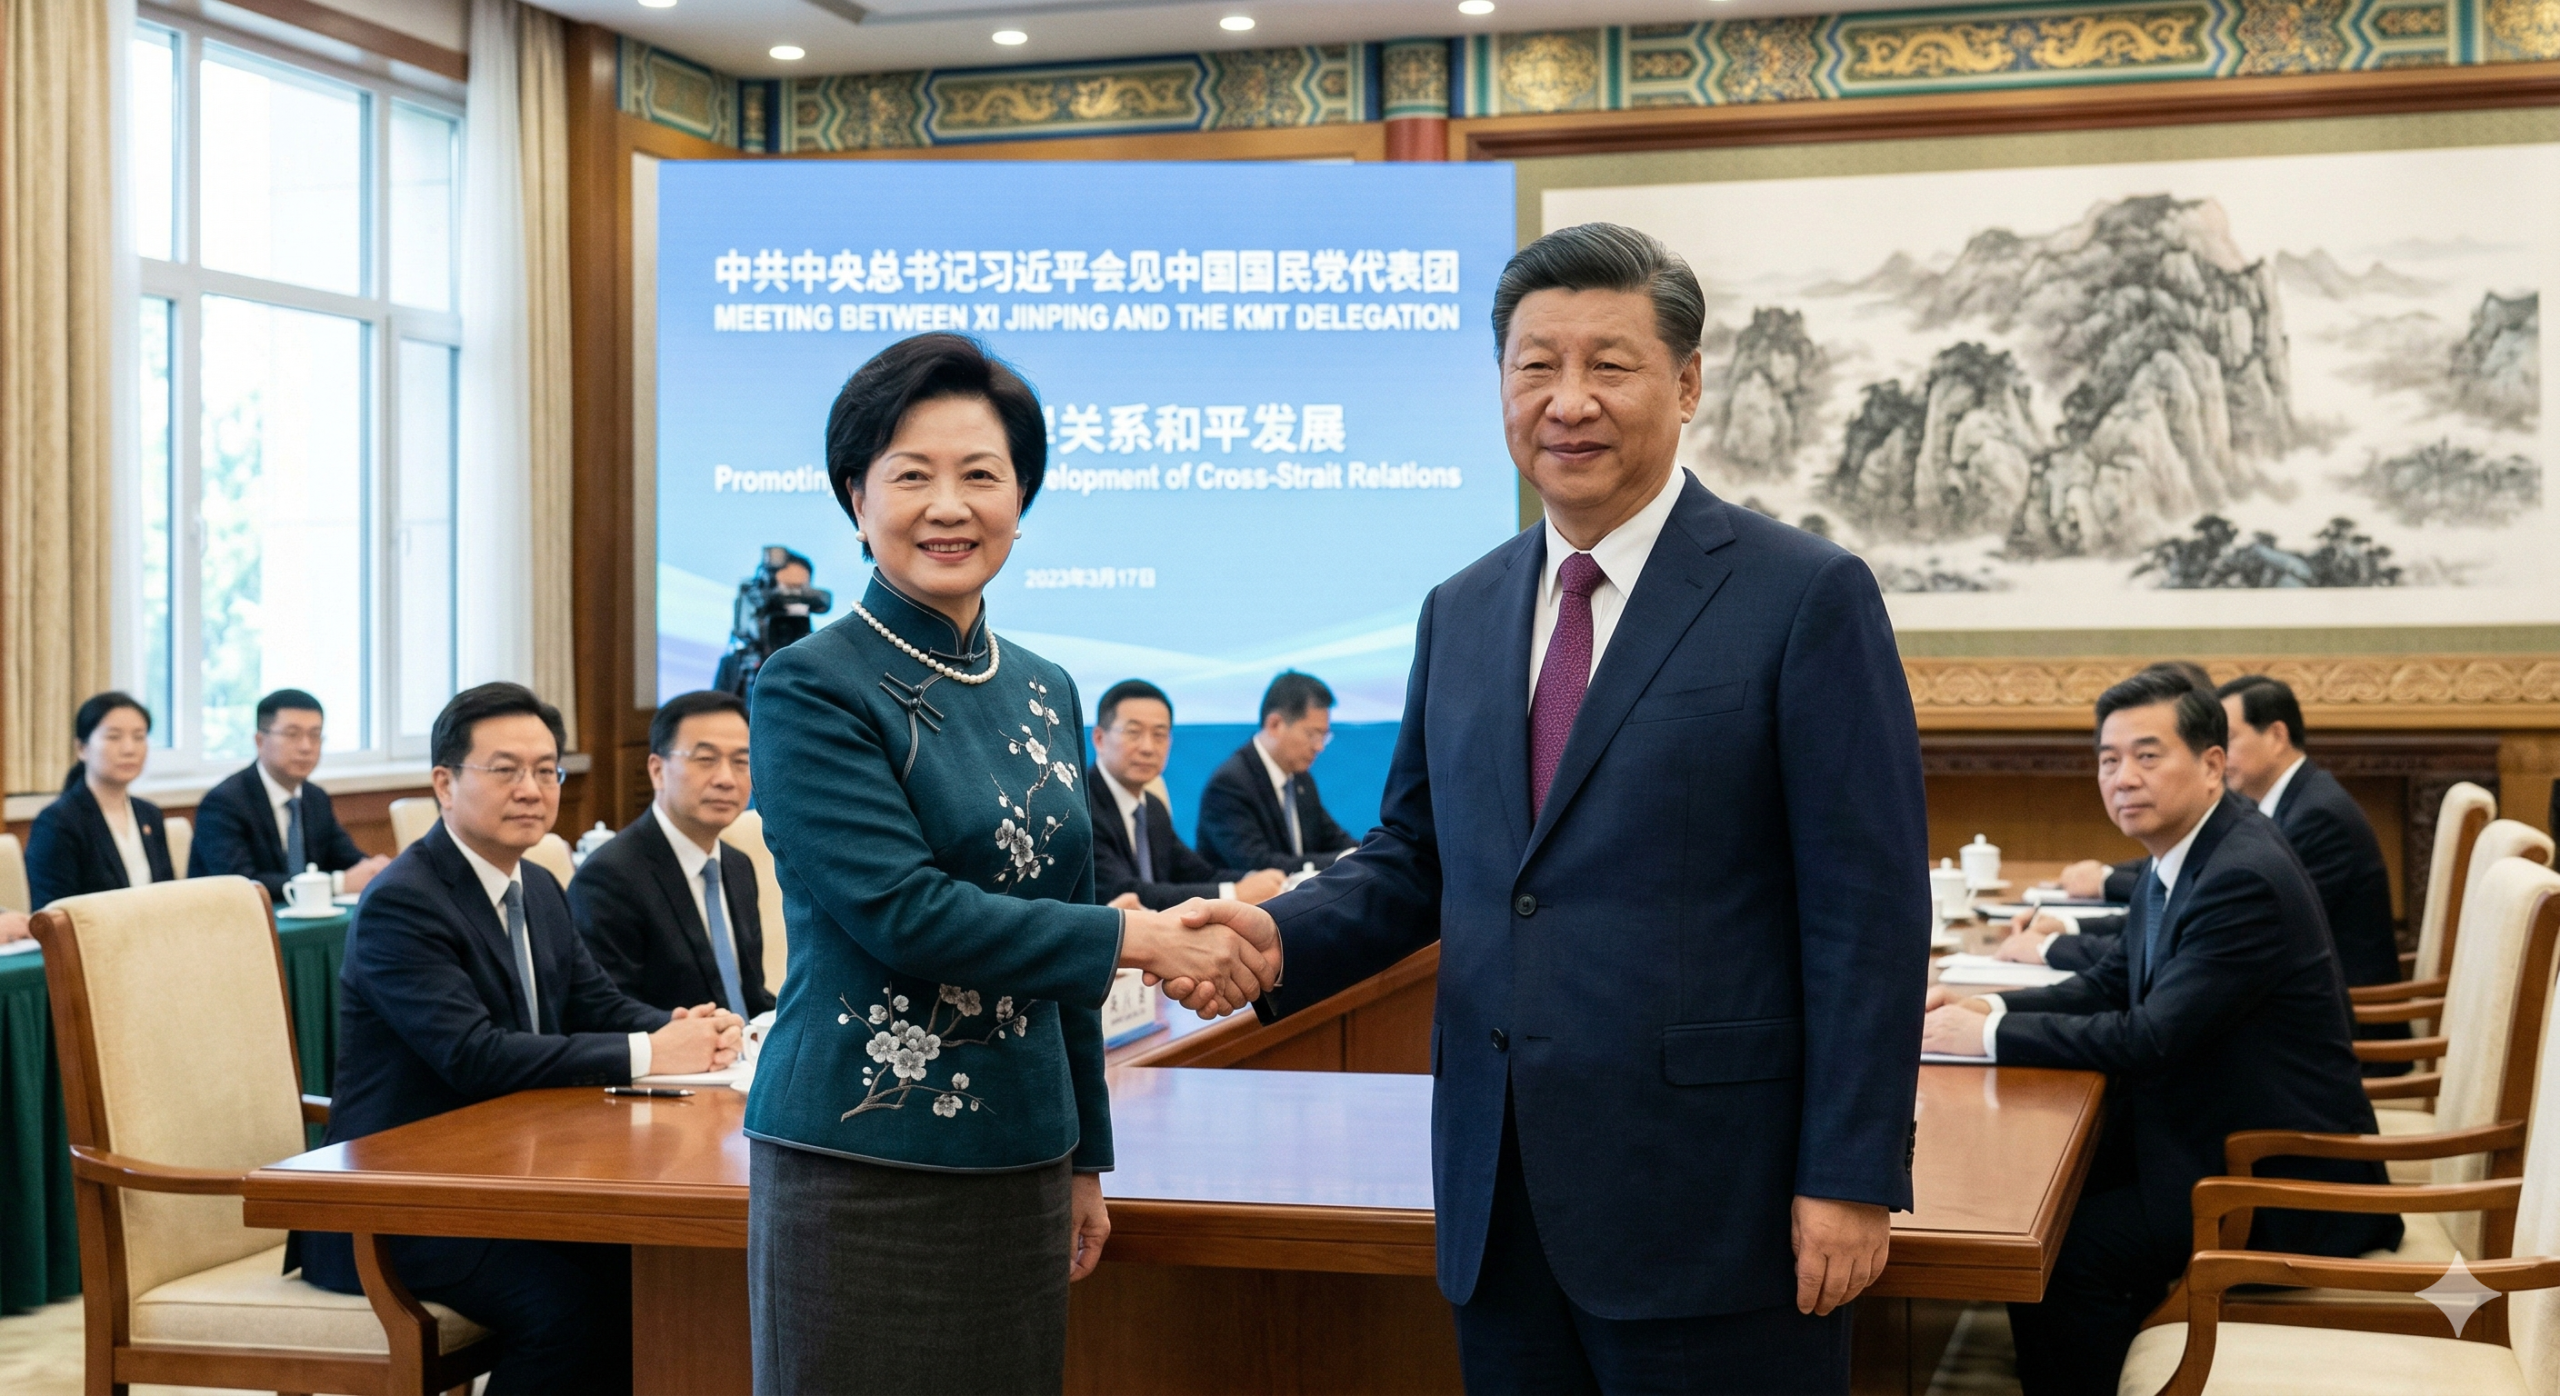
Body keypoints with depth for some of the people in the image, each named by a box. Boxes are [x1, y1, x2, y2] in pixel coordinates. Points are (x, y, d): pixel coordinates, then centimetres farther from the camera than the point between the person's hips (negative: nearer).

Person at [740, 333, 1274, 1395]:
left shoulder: (1045, 694, 11)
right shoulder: (812, 690, -8)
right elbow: (900, 910, -18)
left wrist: (1085, 1159, 18)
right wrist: (1138, 938, -15)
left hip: (1021, 1162, 6)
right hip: (861, 1173, -6)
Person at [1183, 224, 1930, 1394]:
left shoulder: (1806, 598, -6)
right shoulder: (1462, 613, 11)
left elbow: (1868, 911, -9)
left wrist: (1848, 1179, -12)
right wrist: (1284, 935, -4)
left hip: (1711, 1199, -5)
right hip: (1501, 1206, 5)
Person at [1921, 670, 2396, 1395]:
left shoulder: (2244, 879, -25)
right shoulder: (2184, 852, 5)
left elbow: (2150, 1038, -27)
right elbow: (2115, 982, 12)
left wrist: (1988, 1034, -20)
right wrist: (1988, 1004, -4)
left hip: (2283, 1180, -10)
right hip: (2220, 1132, 10)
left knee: (2059, 1252, -15)